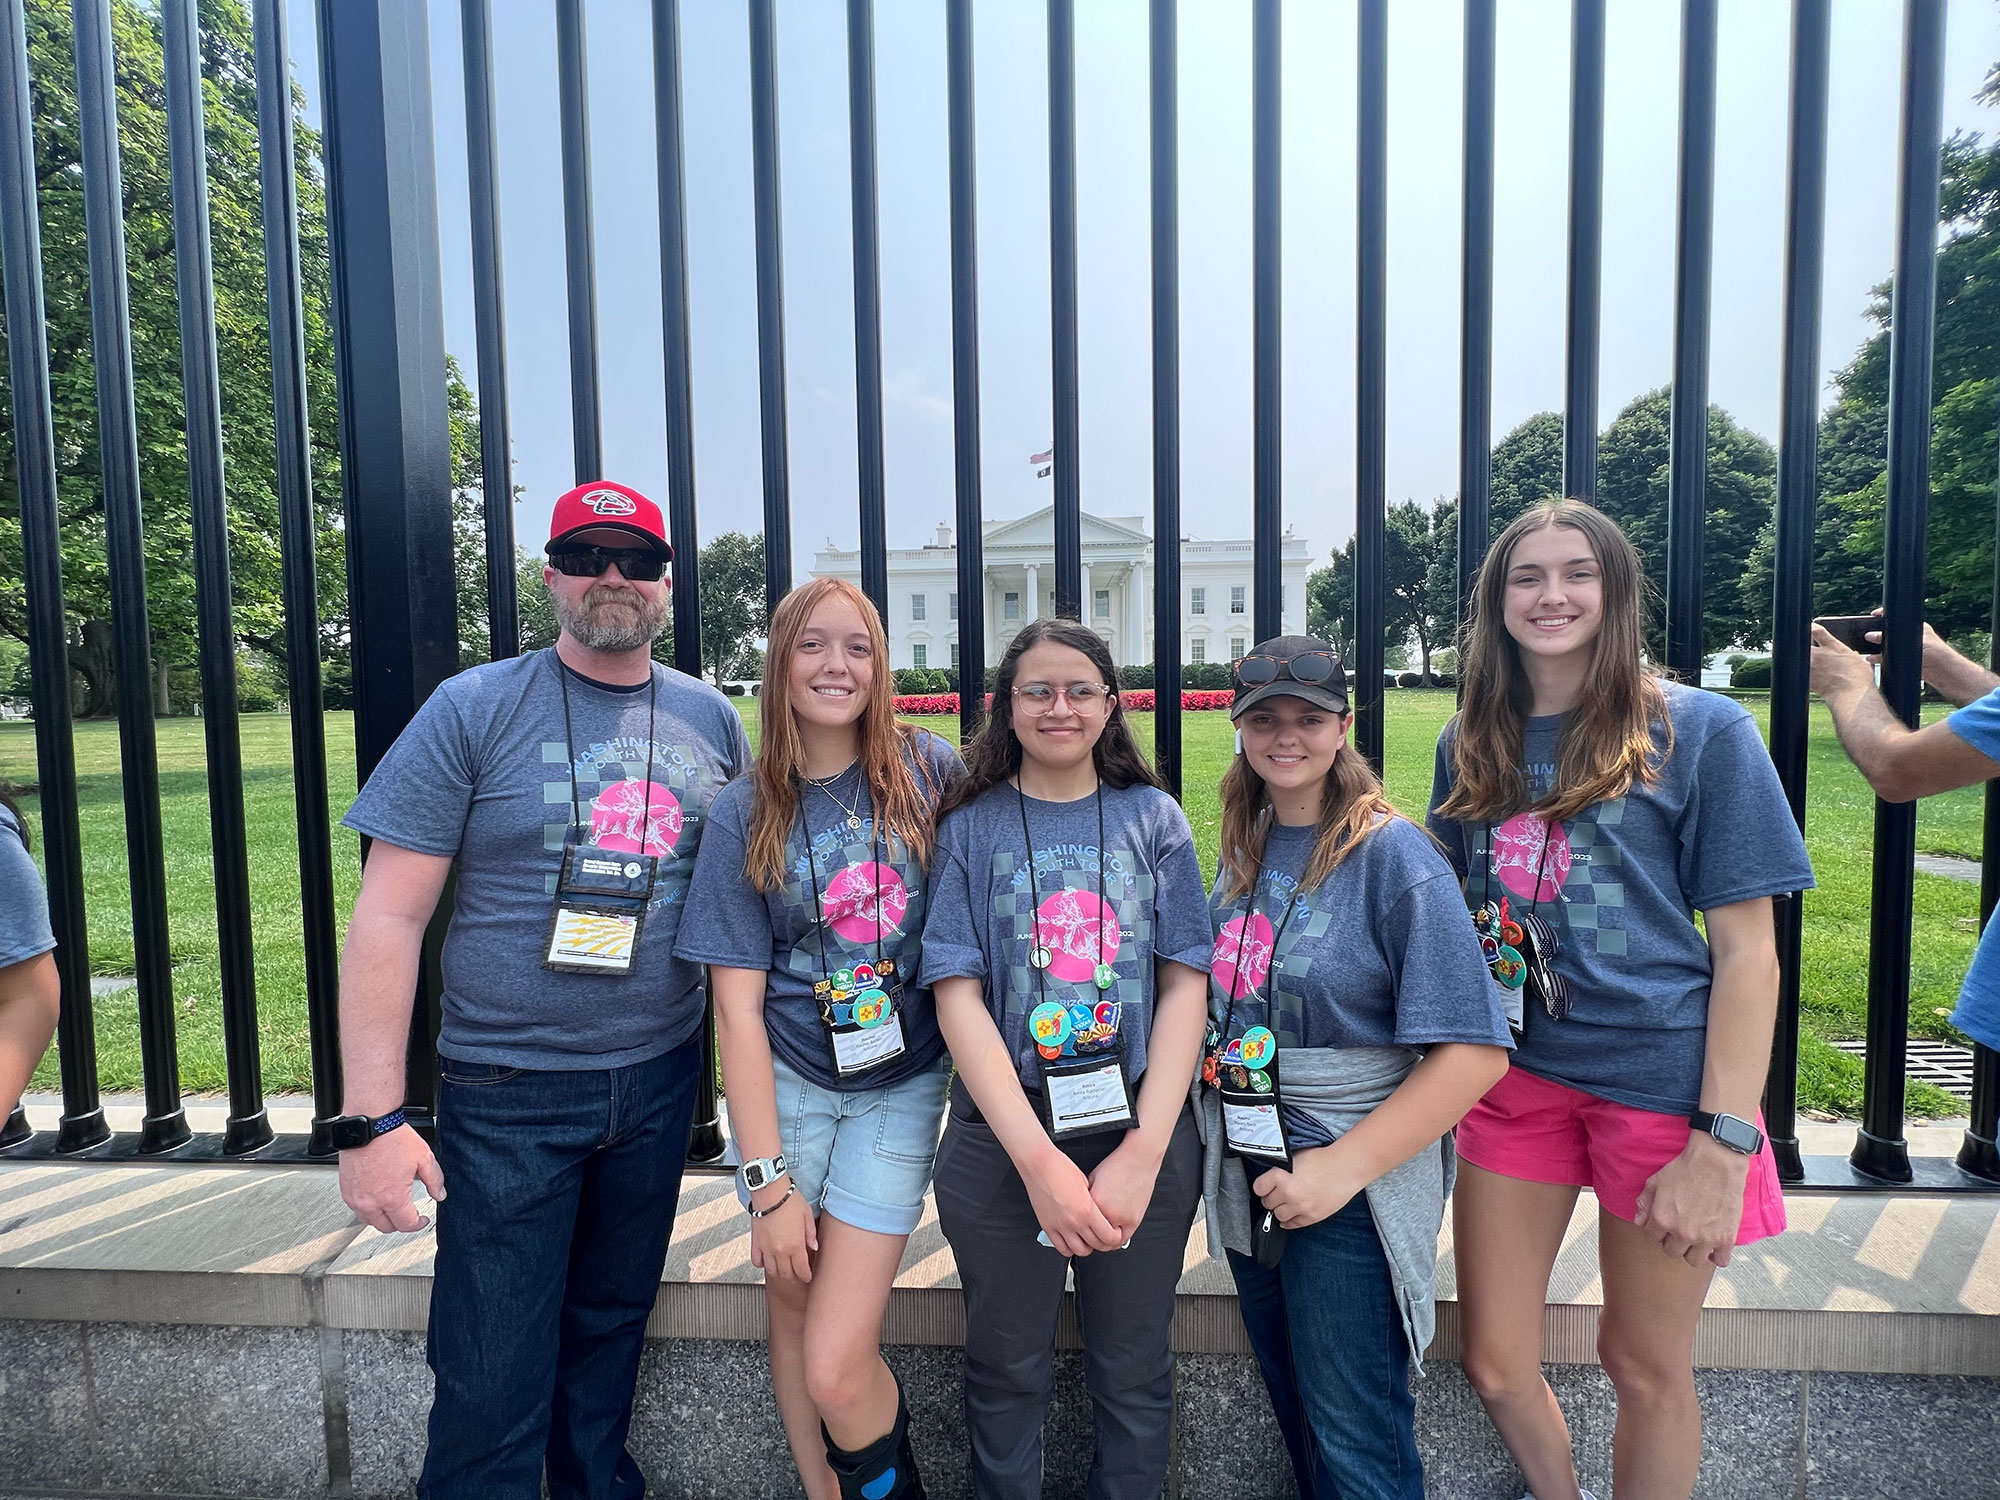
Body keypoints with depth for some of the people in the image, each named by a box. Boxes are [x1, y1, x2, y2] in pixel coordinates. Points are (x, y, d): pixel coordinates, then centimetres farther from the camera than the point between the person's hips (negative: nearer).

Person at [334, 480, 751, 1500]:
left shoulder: (711, 721, 2)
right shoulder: (473, 710, -8)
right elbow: (387, 918, -9)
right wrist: (372, 1118, -14)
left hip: (660, 1079, 4)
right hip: (508, 1092, -3)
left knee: (610, 1328, 21)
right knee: (492, 1382, 5)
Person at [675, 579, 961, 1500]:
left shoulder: (929, 771, -6)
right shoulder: (744, 813, -5)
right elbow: (737, 1003, -7)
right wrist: (768, 1180, -9)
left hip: (900, 1088, -1)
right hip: (785, 1083, 1)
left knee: (836, 1369, -5)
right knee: (791, 1299, 14)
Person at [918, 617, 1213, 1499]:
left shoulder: (1153, 817, 2)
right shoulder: (970, 828, -1)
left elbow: (1184, 985, -2)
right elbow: (958, 997, -7)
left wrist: (1142, 1152, -12)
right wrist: (1041, 1160, -16)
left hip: (1146, 1133, 1)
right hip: (1003, 1137, 0)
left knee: (1133, 1372, 15)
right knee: (1007, 1370, 16)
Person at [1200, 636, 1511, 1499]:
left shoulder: (1392, 855, -15)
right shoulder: (1242, 852, 4)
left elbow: (1475, 1051, -20)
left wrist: (1345, 1166, -21)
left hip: (1353, 1183, -6)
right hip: (1249, 1174, 6)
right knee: (1291, 1401, 23)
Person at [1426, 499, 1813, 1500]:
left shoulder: (1701, 731, -5)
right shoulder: (1473, 745, 7)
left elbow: (1748, 947, -7)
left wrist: (1725, 1143, -12)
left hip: (1662, 1079, -3)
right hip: (1514, 1075, 4)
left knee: (1645, 1366, 14)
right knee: (1492, 1363, 12)